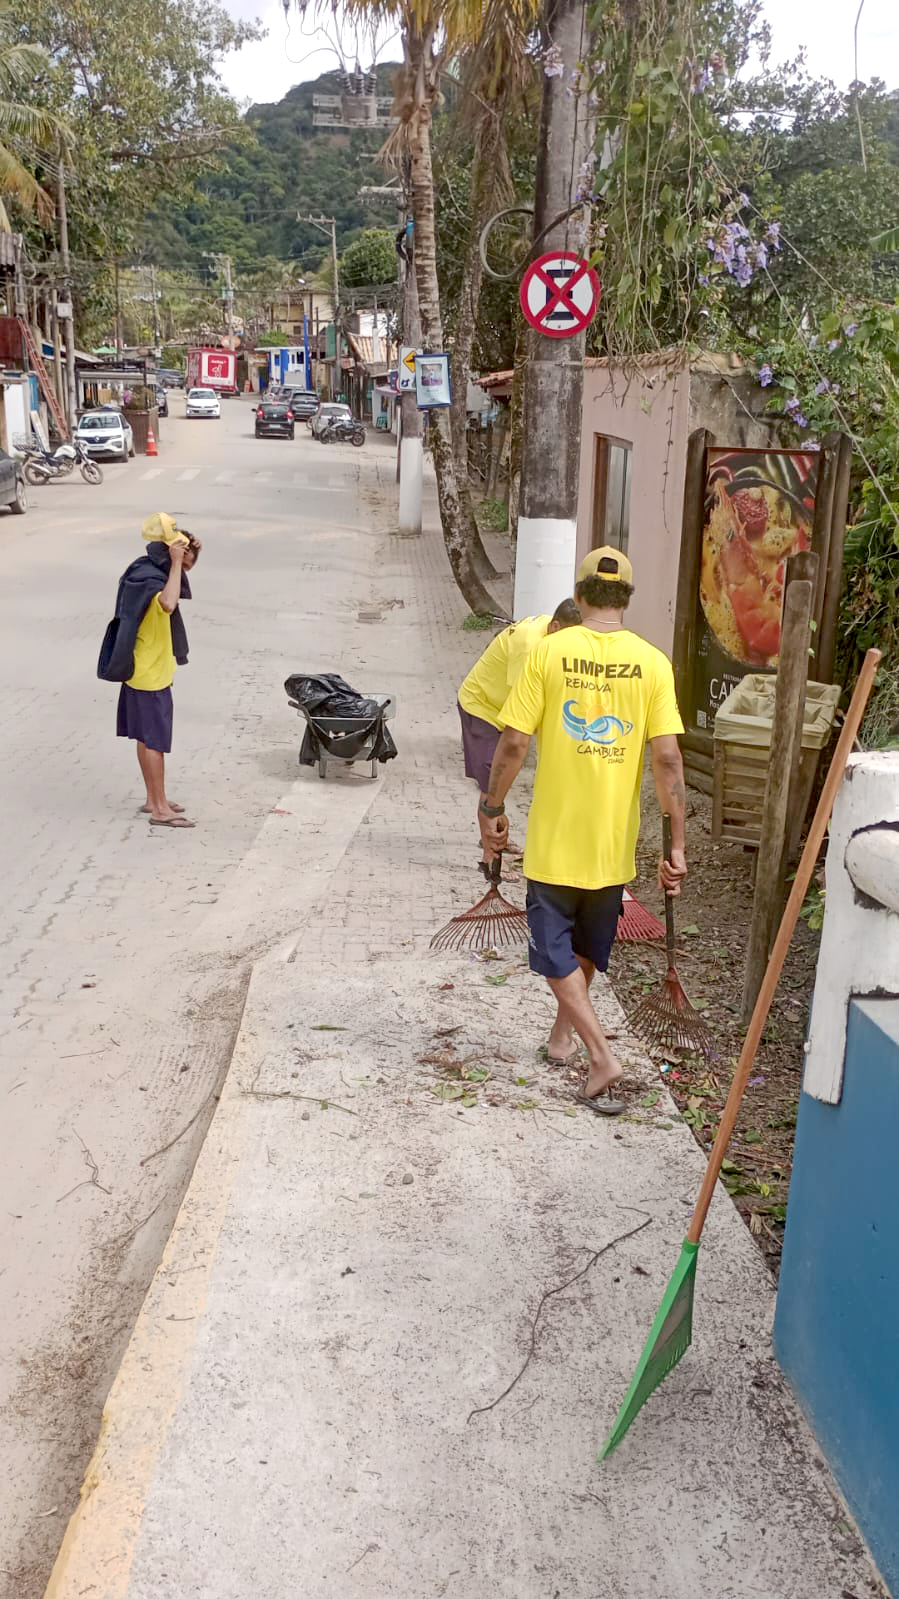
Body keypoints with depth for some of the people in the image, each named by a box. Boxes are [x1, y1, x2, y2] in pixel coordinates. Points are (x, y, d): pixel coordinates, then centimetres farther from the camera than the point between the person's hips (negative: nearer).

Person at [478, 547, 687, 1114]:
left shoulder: (549, 652, -10)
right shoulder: (652, 663, -6)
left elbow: (513, 743, -12)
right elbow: (667, 758, -11)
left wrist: (493, 808, 3)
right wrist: (678, 845, -6)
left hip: (555, 837, -3)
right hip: (614, 839, 3)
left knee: (555, 951, 8)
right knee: (589, 945, 23)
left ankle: (601, 1056, -5)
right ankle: (564, 1035, 40)